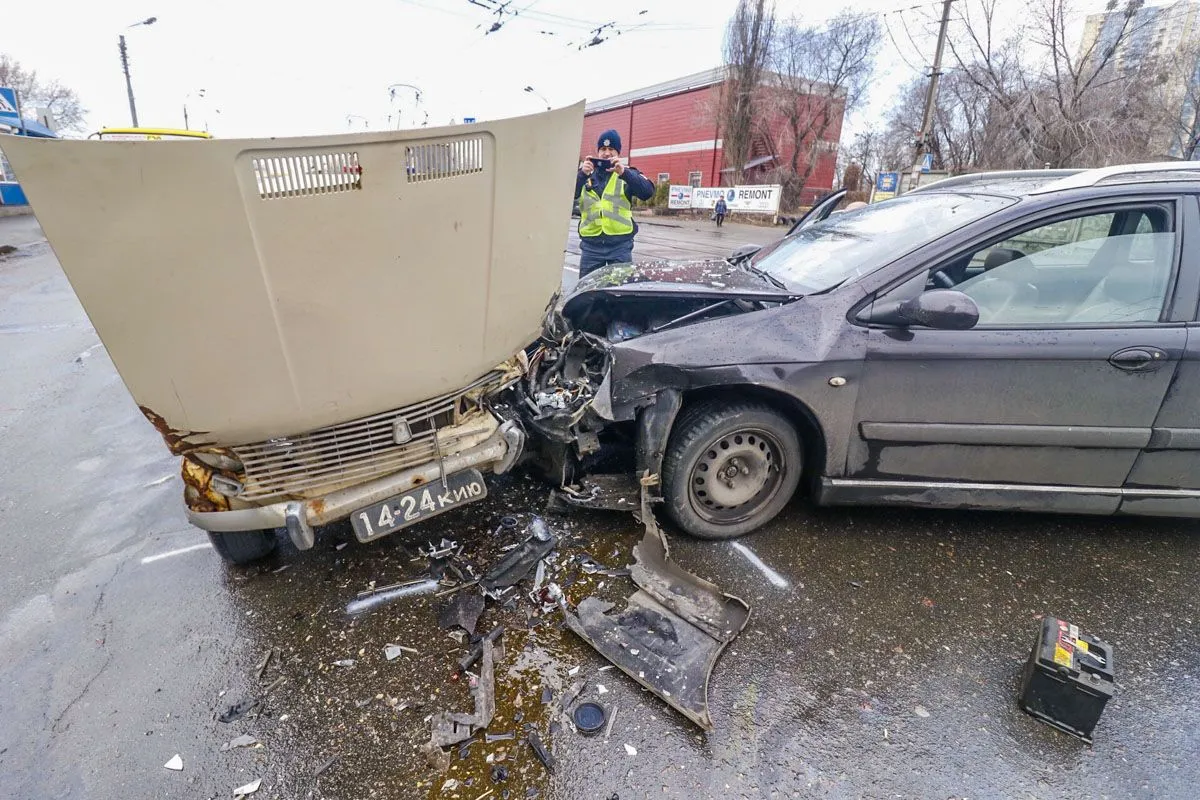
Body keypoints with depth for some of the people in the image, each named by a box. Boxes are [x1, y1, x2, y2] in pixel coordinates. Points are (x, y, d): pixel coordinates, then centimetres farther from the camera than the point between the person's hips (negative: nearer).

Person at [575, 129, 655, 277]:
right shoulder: (586, 172, 10)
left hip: (620, 244, -1)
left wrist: (624, 173, -24)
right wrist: (582, 174, -24)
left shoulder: (628, 173, 6)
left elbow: (648, 192, -11)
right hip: (591, 244, 1)